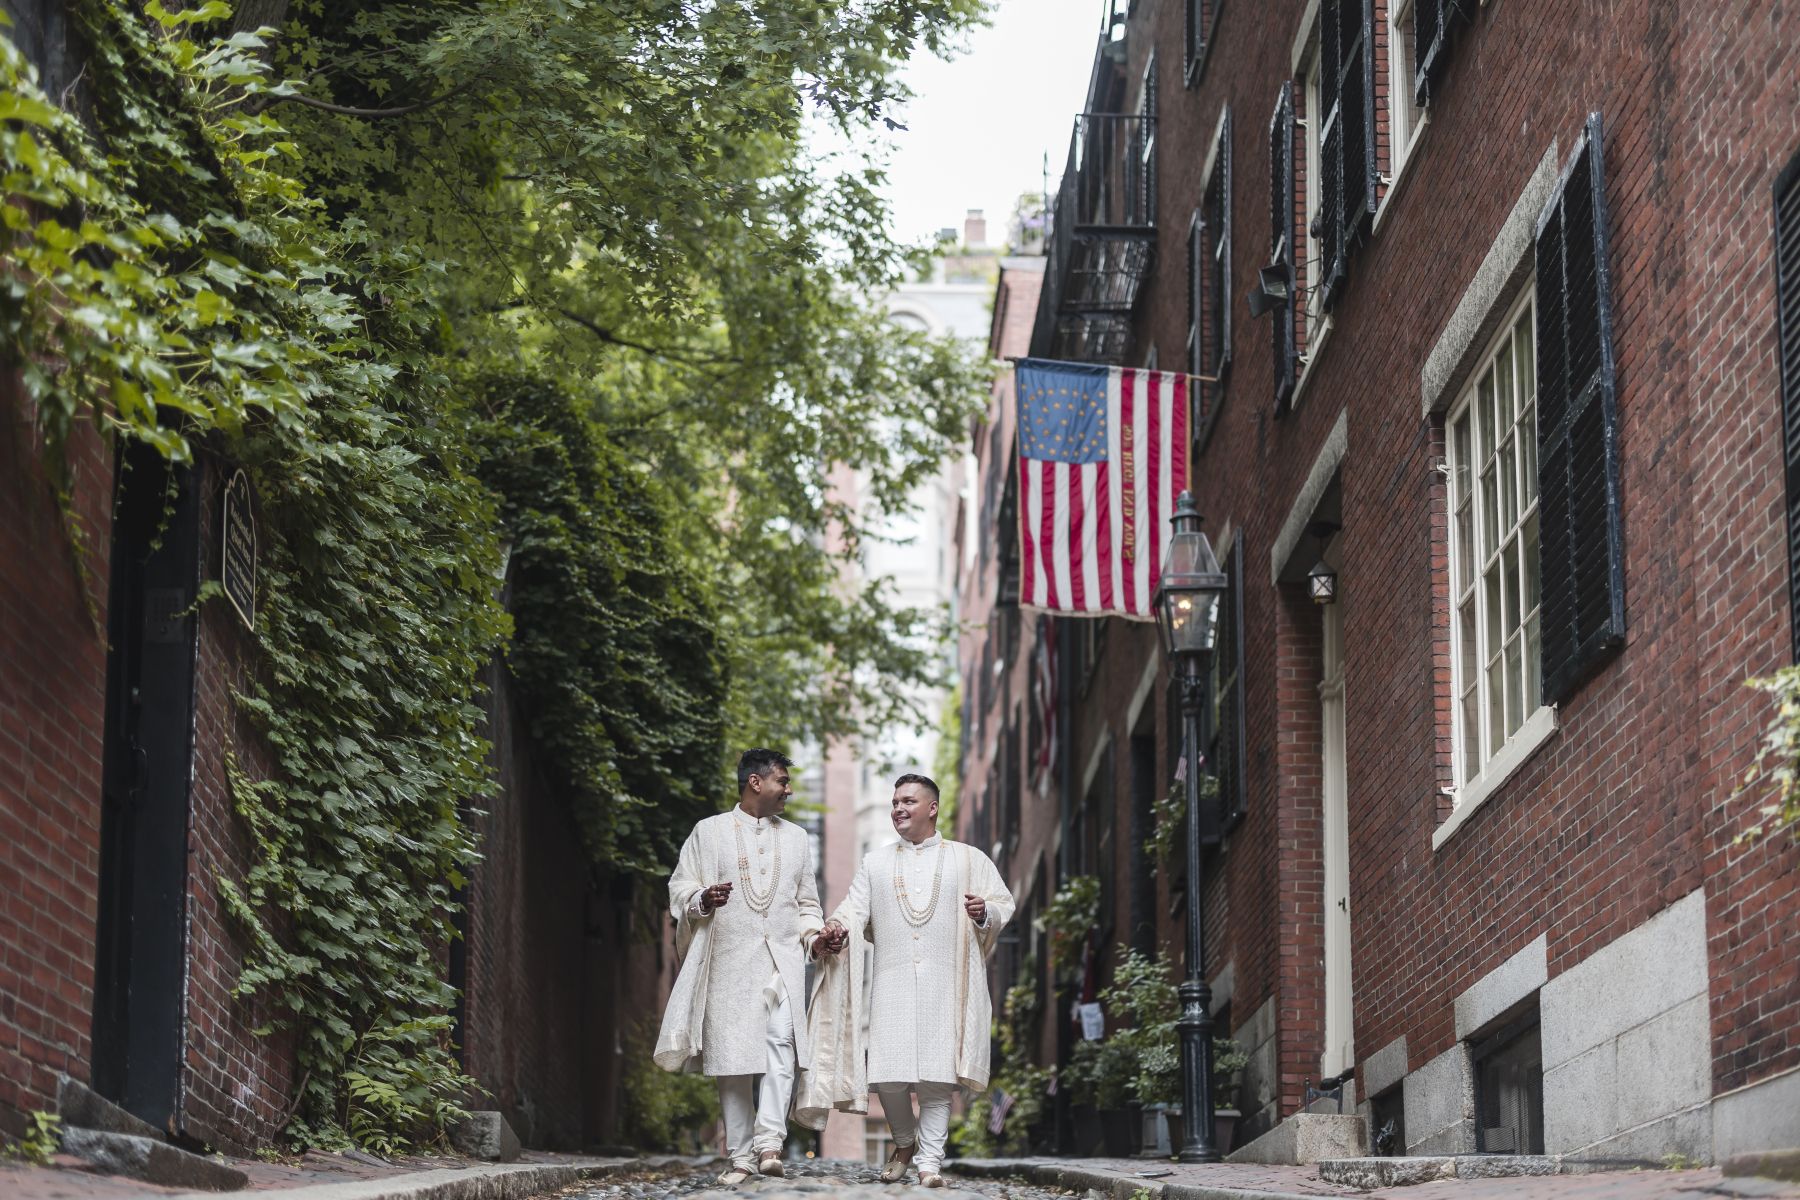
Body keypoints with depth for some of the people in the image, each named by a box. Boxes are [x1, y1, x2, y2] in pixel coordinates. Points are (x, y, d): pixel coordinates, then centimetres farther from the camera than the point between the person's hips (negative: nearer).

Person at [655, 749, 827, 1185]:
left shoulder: (796, 838, 18)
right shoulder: (709, 832, 8)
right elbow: (679, 888, 6)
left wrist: (813, 934, 1)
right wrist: (703, 899, -15)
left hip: (783, 959, 2)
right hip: (730, 961, -1)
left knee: (781, 1044, -18)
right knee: (732, 1057, -2)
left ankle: (769, 1142, -26)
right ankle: (741, 1157, 3)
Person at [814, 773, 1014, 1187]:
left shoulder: (969, 860, 12)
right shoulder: (875, 863, 17)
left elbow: (1004, 904, 7)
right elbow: (856, 907, 6)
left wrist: (985, 913, -15)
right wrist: (837, 927, -15)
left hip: (946, 984, -2)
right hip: (892, 982, 2)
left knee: (936, 1075, -8)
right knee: (888, 1075, -5)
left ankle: (930, 1159, -4)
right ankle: (905, 1142, 20)